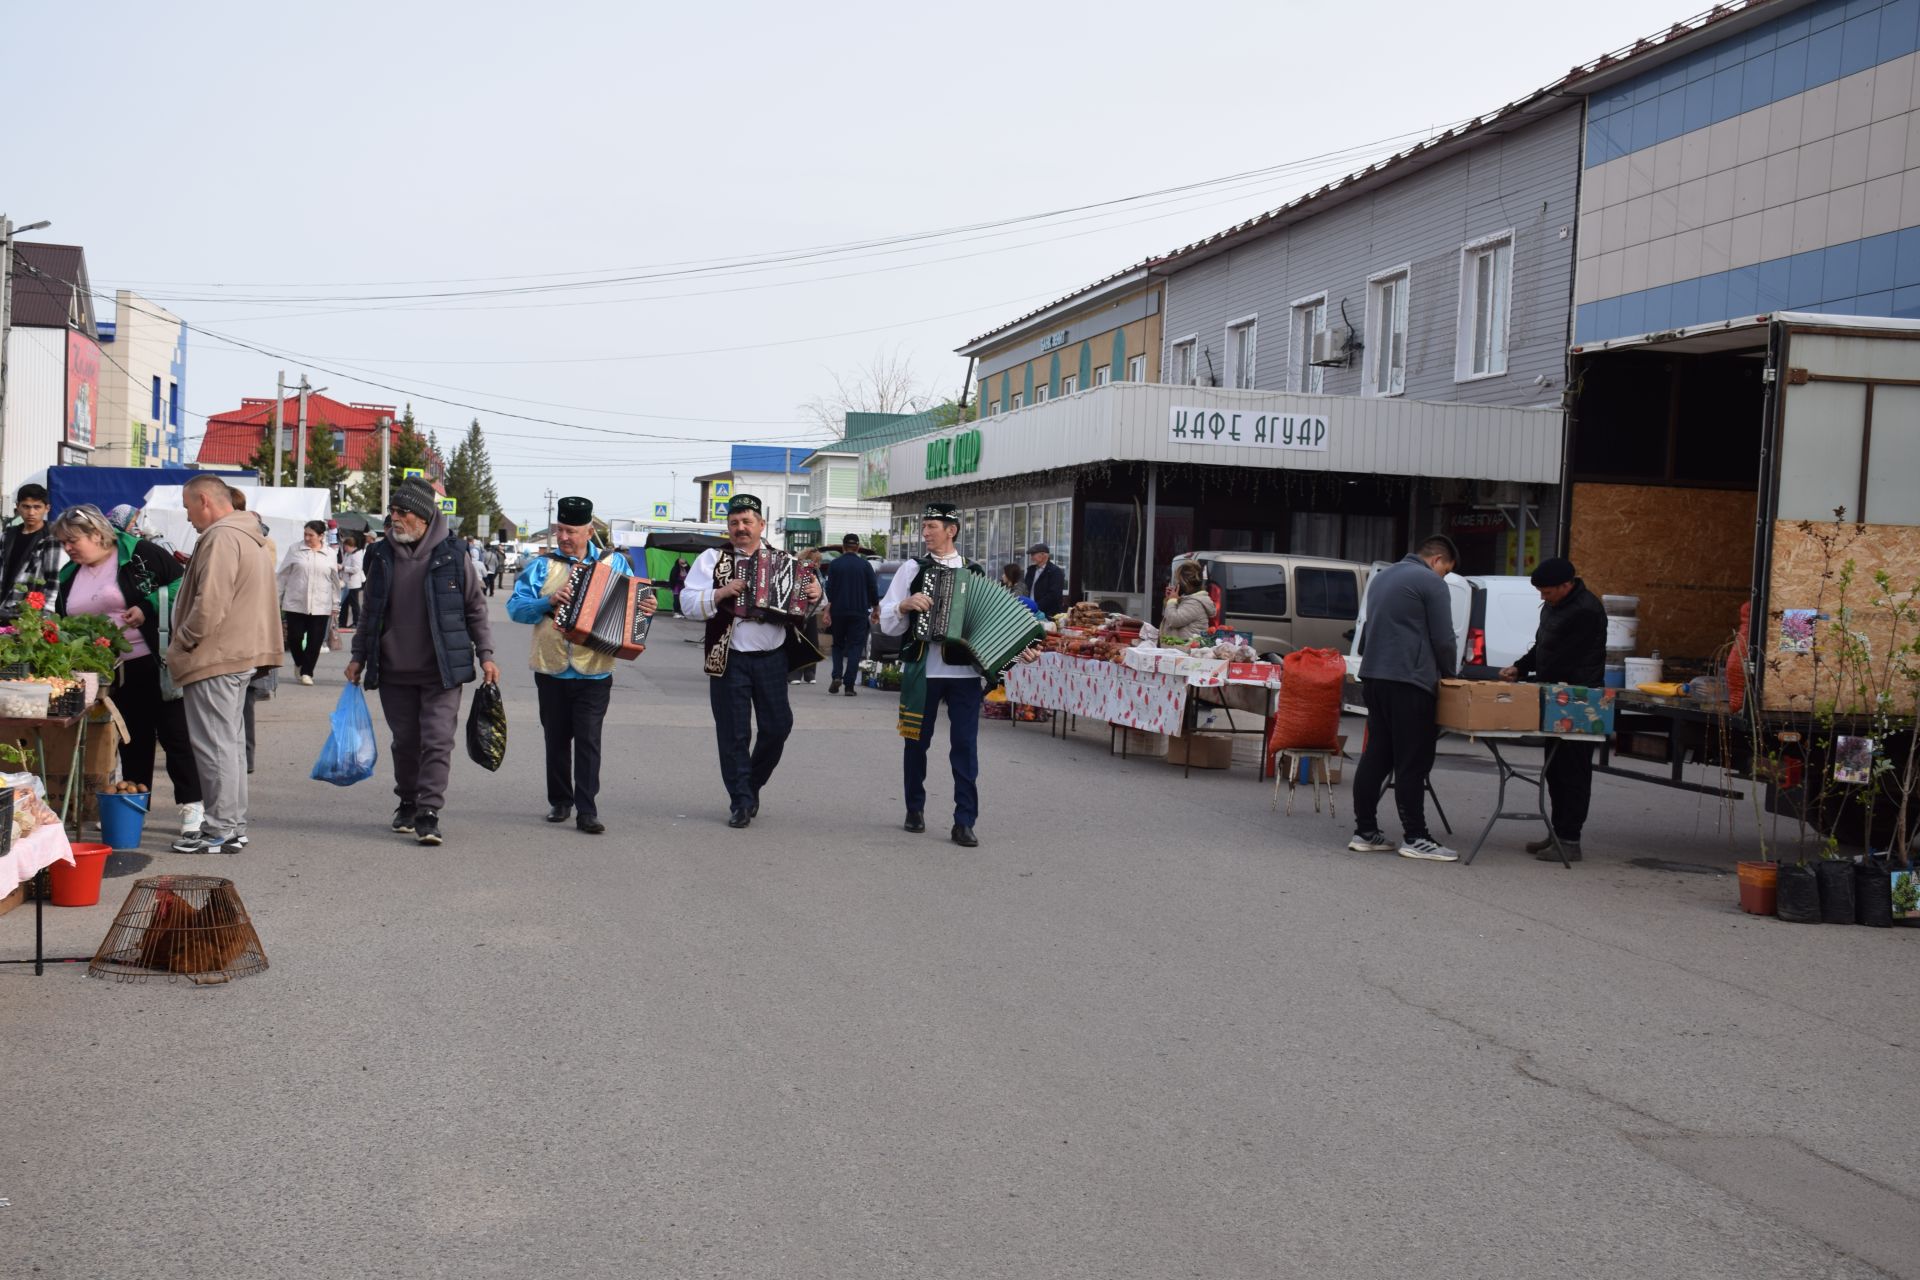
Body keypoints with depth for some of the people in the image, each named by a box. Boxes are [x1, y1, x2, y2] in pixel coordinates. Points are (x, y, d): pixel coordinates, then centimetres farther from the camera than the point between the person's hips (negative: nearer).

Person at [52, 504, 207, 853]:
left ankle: (192, 816, -5)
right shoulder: (70, 577, 14)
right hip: (113, 672, 7)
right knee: (133, 742, 14)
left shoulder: (140, 555, -7)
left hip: (154, 664, -7)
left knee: (173, 736, -6)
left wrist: (148, 607, -19)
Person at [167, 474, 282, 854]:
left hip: (215, 658, -11)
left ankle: (221, 830, -3)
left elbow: (210, 604, -24)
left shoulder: (221, 538, -17)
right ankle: (234, 827, 22)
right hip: (242, 654, 11)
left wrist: (182, 642, -12)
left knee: (216, 744, -6)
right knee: (231, 742, 15)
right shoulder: (253, 537, 17)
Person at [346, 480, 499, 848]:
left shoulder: (452, 555, -4)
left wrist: (485, 655, -1)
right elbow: (370, 612, 15)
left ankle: (429, 812, -6)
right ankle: (407, 804, 26)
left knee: (437, 741, -8)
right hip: (394, 671, 3)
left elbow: (475, 610, 3)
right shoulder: (382, 556, 6)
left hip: (442, 670, -3)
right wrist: (358, 657, 13)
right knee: (405, 741, 11)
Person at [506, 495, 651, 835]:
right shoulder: (542, 565, 4)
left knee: (588, 740, -7)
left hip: (594, 674, -2)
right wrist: (548, 602, -19)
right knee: (557, 739, 11)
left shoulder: (615, 564, 6)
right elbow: (516, 607, -3)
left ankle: (587, 810, -7)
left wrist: (646, 609, -12)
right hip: (551, 670, 2)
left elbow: (633, 602, 11)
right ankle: (560, 802, 24)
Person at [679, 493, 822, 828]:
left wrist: (815, 596, -7)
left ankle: (752, 784, 27)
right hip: (729, 659, -2)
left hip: (773, 658, 2)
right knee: (734, 733, 2)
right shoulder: (712, 559, 2)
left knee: (778, 726, 4)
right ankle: (741, 802, 12)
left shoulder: (783, 561, 9)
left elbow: (805, 606, 15)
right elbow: (688, 603, -5)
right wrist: (720, 593, -20)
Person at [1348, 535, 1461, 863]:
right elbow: (1443, 639, -7)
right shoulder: (1431, 583, -6)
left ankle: (1365, 832, 11)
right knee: (1412, 762, -5)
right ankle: (1415, 838, -4)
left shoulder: (1382, 577, 21)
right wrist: (1447, 676, 12)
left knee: (1375, 756, 10)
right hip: (1408, 682, -8)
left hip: (1373, 676, 8)